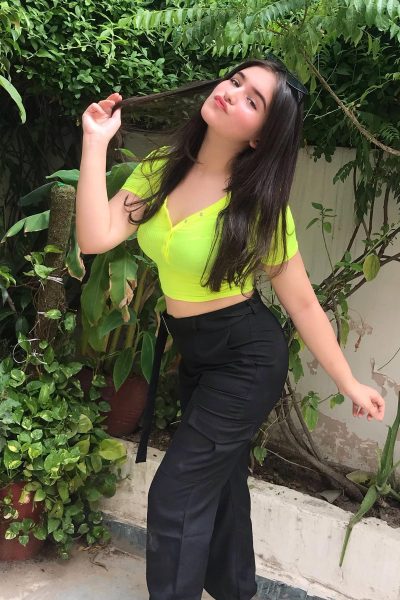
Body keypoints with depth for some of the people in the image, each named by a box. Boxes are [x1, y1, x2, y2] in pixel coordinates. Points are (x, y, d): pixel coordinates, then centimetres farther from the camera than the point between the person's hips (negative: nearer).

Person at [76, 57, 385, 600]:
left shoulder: (259, 206, -19)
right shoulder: (160, 170, -5)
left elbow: (302, 302, -13)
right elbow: (96, 237, -17)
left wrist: (349, 384, -9)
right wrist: (96, 143, -19)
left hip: (247, 357, -6)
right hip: (193, 351, 6)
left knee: (175, 498, -3)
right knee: (220, 479, 22)